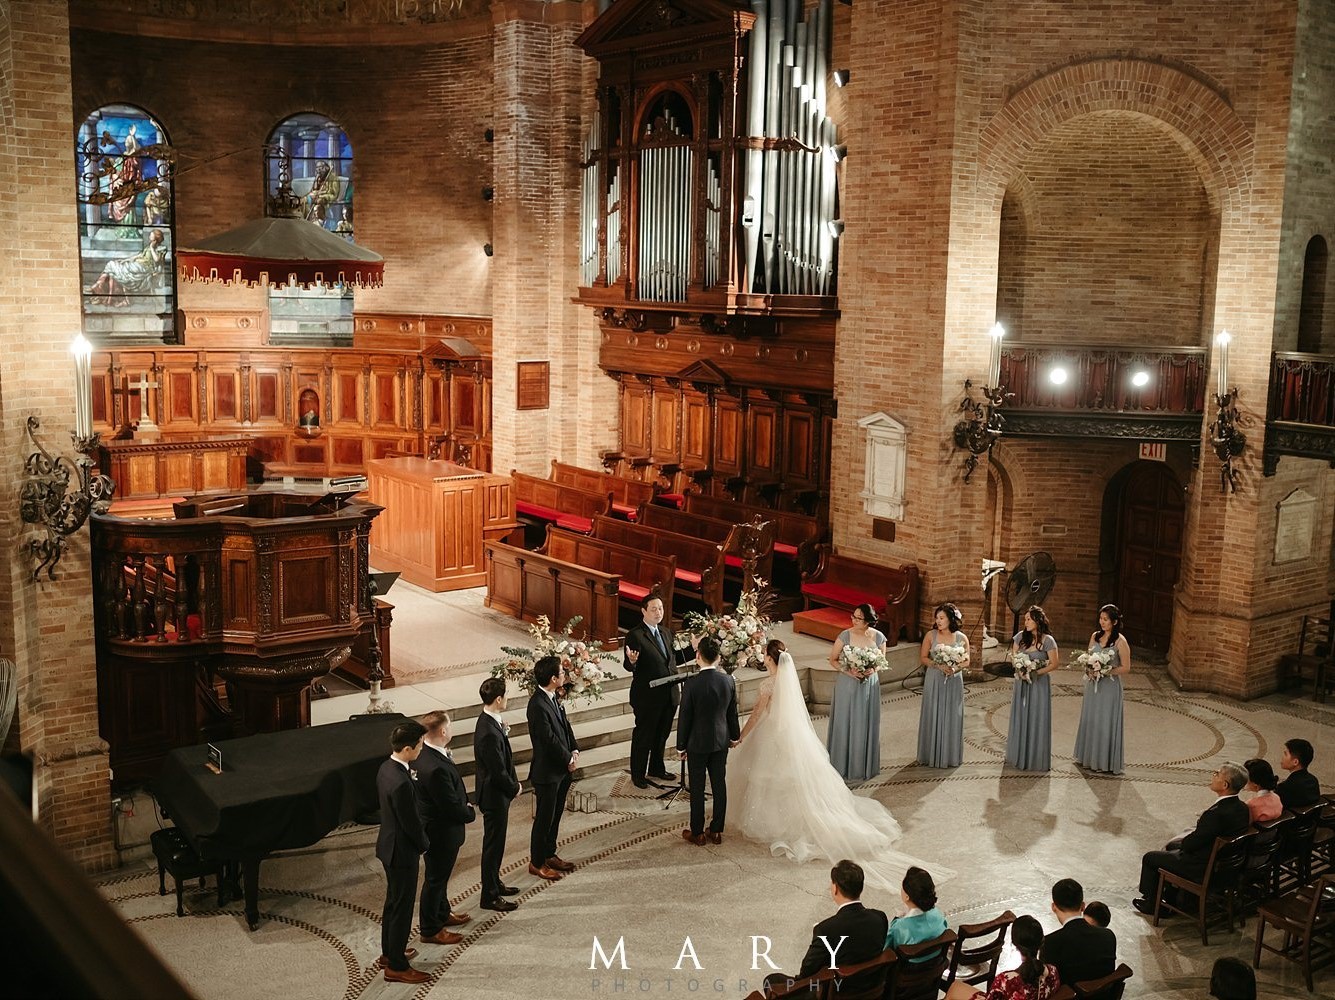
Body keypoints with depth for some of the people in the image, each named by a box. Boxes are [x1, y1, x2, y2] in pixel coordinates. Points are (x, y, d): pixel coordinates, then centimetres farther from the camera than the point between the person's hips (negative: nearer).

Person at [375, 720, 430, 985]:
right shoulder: (401, 783, -33)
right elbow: (411, 823, -22)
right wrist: (423, 844, -6)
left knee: (393, 901, 24)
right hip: (402, 851, -10)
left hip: (389, 844, 10)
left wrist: (412, 779, 0)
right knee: (402, 907, 5)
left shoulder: (386, 767, -3)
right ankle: (396, 967, 18)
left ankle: (389, 952, 40)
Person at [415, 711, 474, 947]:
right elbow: (452, 806, -26)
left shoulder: (426, 753, -4)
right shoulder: (435, 768, -36)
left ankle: (442, 914, 46)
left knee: (440, 875, 27)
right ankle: (430, 930, 26)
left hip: (436, 827, 10)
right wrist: (470, 813, -10)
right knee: (435, 879, 9)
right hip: (441, 832, -10)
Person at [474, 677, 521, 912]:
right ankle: (489, 896, 16)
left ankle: (494, 883, 39)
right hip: (494, 796, -10)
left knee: (496, 842, 23)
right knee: (493, 845, 4)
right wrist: (514, 788, -10)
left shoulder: (490, 722, 1)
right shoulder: (489, 733, -31)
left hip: (496, 793, 10)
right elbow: (498, 772, -24)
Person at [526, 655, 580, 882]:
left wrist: (574, 751, -1)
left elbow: (565, 725, 11)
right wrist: (569, 760, -12)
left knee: (556, 815, 20)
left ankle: (549, 855, 35)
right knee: (544, 818, 6)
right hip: (547, 771, -9)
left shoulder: (552, 697, 2)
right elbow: (550, 739, -24)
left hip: (562, 769, 9)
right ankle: (536, 863, 20)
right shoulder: (538, 705, -27)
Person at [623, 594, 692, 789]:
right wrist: (631, 661, -40)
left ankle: (657, 768, 39)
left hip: (669, 695, 7)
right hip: (647, 697, -7)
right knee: (643, 736, 7)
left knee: (662, 734, 21)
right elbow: (628, 666, -18)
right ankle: (638, 774, 22)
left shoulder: (667, 632, 10)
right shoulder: (635, 635, -14)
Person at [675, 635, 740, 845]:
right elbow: (732, 713, 4)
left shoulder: (691, 684, -21)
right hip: (720, 742, 4)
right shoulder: (728, 681, -8)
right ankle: (717, 831, 24)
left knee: (697, 789, 8)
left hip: (697, 744, -4)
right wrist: (735, 735, 21)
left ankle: (697, 833, 19)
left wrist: (681, 746, -2)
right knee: (719, 786, 14)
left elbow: (684, 718, -14)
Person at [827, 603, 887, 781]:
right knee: (845, 724, 3)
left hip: (870, 685, 2)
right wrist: (849, 671, -18)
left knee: (866, 725, 9)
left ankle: (864, 766, 24)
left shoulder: (879, 637, -4)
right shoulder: (845, 635, -11)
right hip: (847, 684, -2)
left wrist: (872, 670, -13)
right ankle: (843, 766, 16)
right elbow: (833, 660, -3)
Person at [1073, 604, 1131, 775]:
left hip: (1110, 687, -6)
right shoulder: (1095, 637, 6)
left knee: (1106, 722, 0)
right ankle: (1089, 757, 24)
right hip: (1093, 685, 6)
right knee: (1090, 720, 12)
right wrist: (1089, 671, -6)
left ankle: (1106, 762, 11)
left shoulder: (1120, 641, -11)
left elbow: (1126, 668, -10)